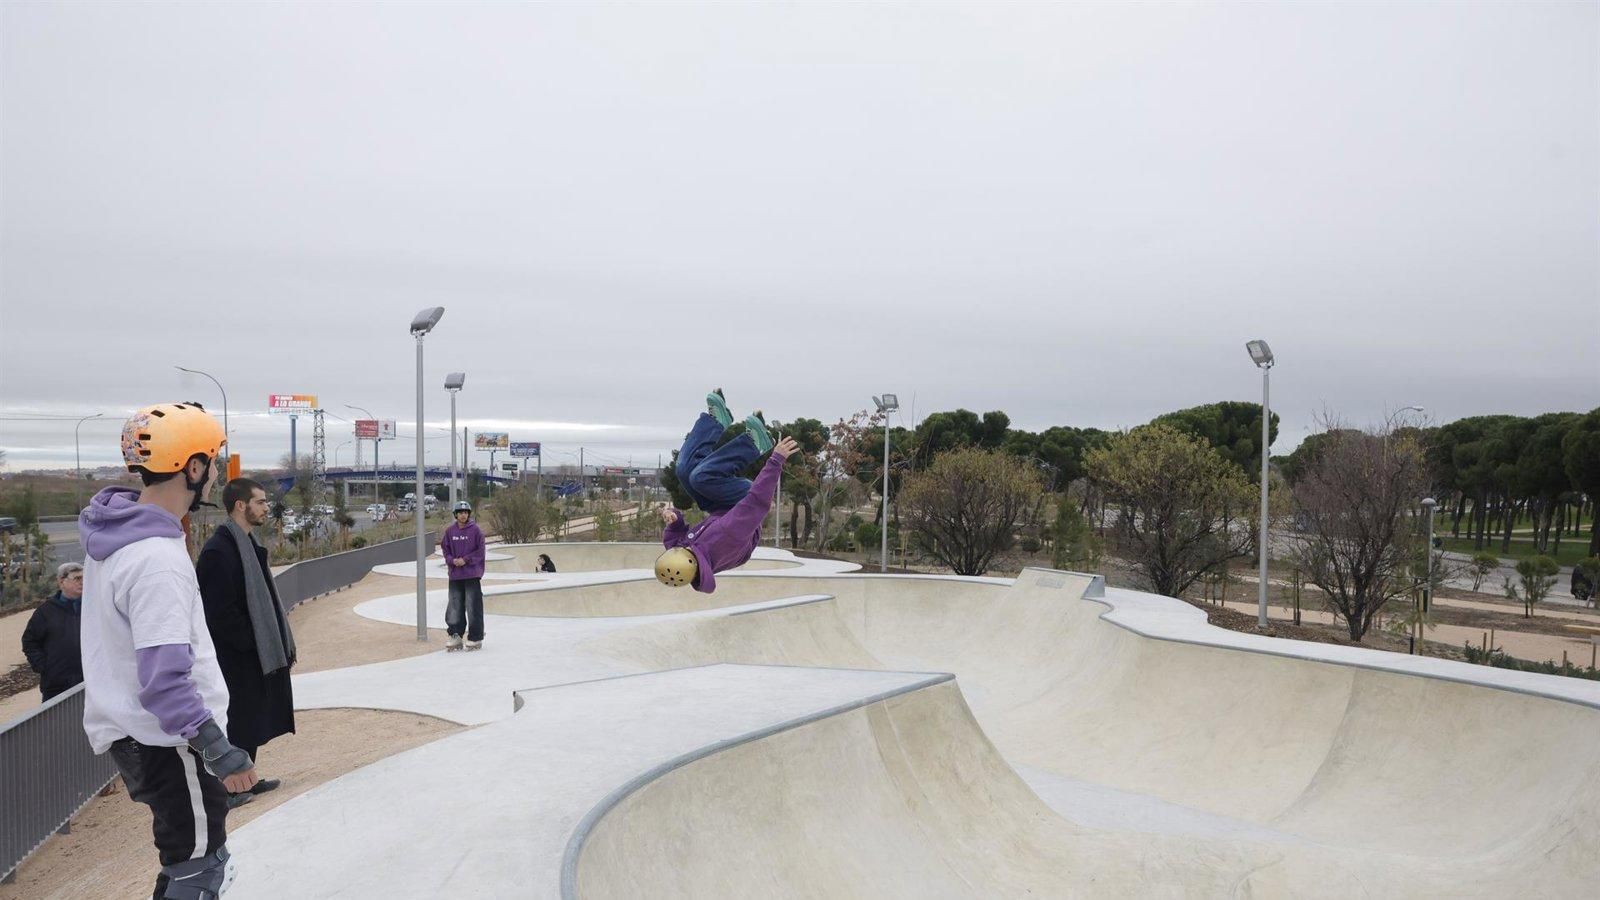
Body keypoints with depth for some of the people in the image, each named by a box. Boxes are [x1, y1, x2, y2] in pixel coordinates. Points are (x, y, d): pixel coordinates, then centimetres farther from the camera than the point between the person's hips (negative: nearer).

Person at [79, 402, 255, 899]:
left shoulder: (118, 528, 3)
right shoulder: (156, 559, -27)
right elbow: (164, 681, -30)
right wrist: (218, 749, -26)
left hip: (131, 730, 10)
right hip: (167, 740, -10)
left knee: (196, 858, 24)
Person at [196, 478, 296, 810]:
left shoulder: (246, 544, 11)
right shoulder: (219, 550, -20)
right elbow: (221, 612, -23)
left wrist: (276, 642, 13)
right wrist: (253, 642, -15)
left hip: (254, 655, 10)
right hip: (234, 657, -10)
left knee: (252, 718, 18)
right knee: (237, 720, 1)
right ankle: (227, 790, 13)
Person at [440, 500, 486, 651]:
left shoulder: (475, 530, -4)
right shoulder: (450, 531, 6)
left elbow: (480, 551, -4)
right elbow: (444, 548, 11)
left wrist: (465, 560, -12)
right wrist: (452, 560, -6)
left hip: (472, 574, -4)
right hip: (455, 575, 4)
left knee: (473, 606, -2)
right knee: (455, 606, 7)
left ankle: (475, 638, 5)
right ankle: (455, 636, 15)